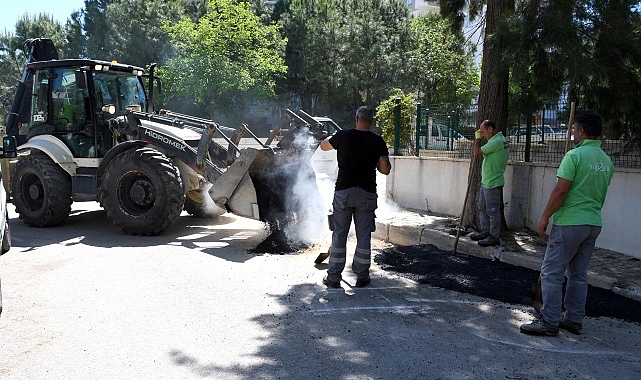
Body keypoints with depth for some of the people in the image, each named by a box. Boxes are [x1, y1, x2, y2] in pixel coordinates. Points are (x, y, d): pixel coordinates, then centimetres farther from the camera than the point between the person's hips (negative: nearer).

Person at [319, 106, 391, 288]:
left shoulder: (343, 136, -3)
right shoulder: (378, 142, -2)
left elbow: (323, 146, 15)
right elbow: (385, 170, 1)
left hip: (343, 191, 0)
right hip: (367, 193, 1)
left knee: (339, 235, 6)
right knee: (364, 236, 9)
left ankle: (334, 277, 12)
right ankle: (362, 276, 16)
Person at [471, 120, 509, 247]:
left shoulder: (496, 141, -21)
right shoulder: (502, 139, 13)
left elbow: (477, 153, -19)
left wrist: (478, 138, -6)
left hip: (492, 183, -11)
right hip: (486, 181, 11)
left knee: (493, 211, -1)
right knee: (483, 208, 18)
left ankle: (494, 237, 7)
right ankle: (485, 232, 28)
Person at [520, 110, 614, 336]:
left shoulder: (575, 155, -15)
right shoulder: (607, 161, 11)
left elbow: (561, 190, -19)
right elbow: (600, 194, 18)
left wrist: (545, 217, -12)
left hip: (569, 222, -8)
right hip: (594, 223, 8)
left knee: (552, 272, -2)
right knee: (579, 274, 15)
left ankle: (549, 322, 0)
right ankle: (574, 320, 22)